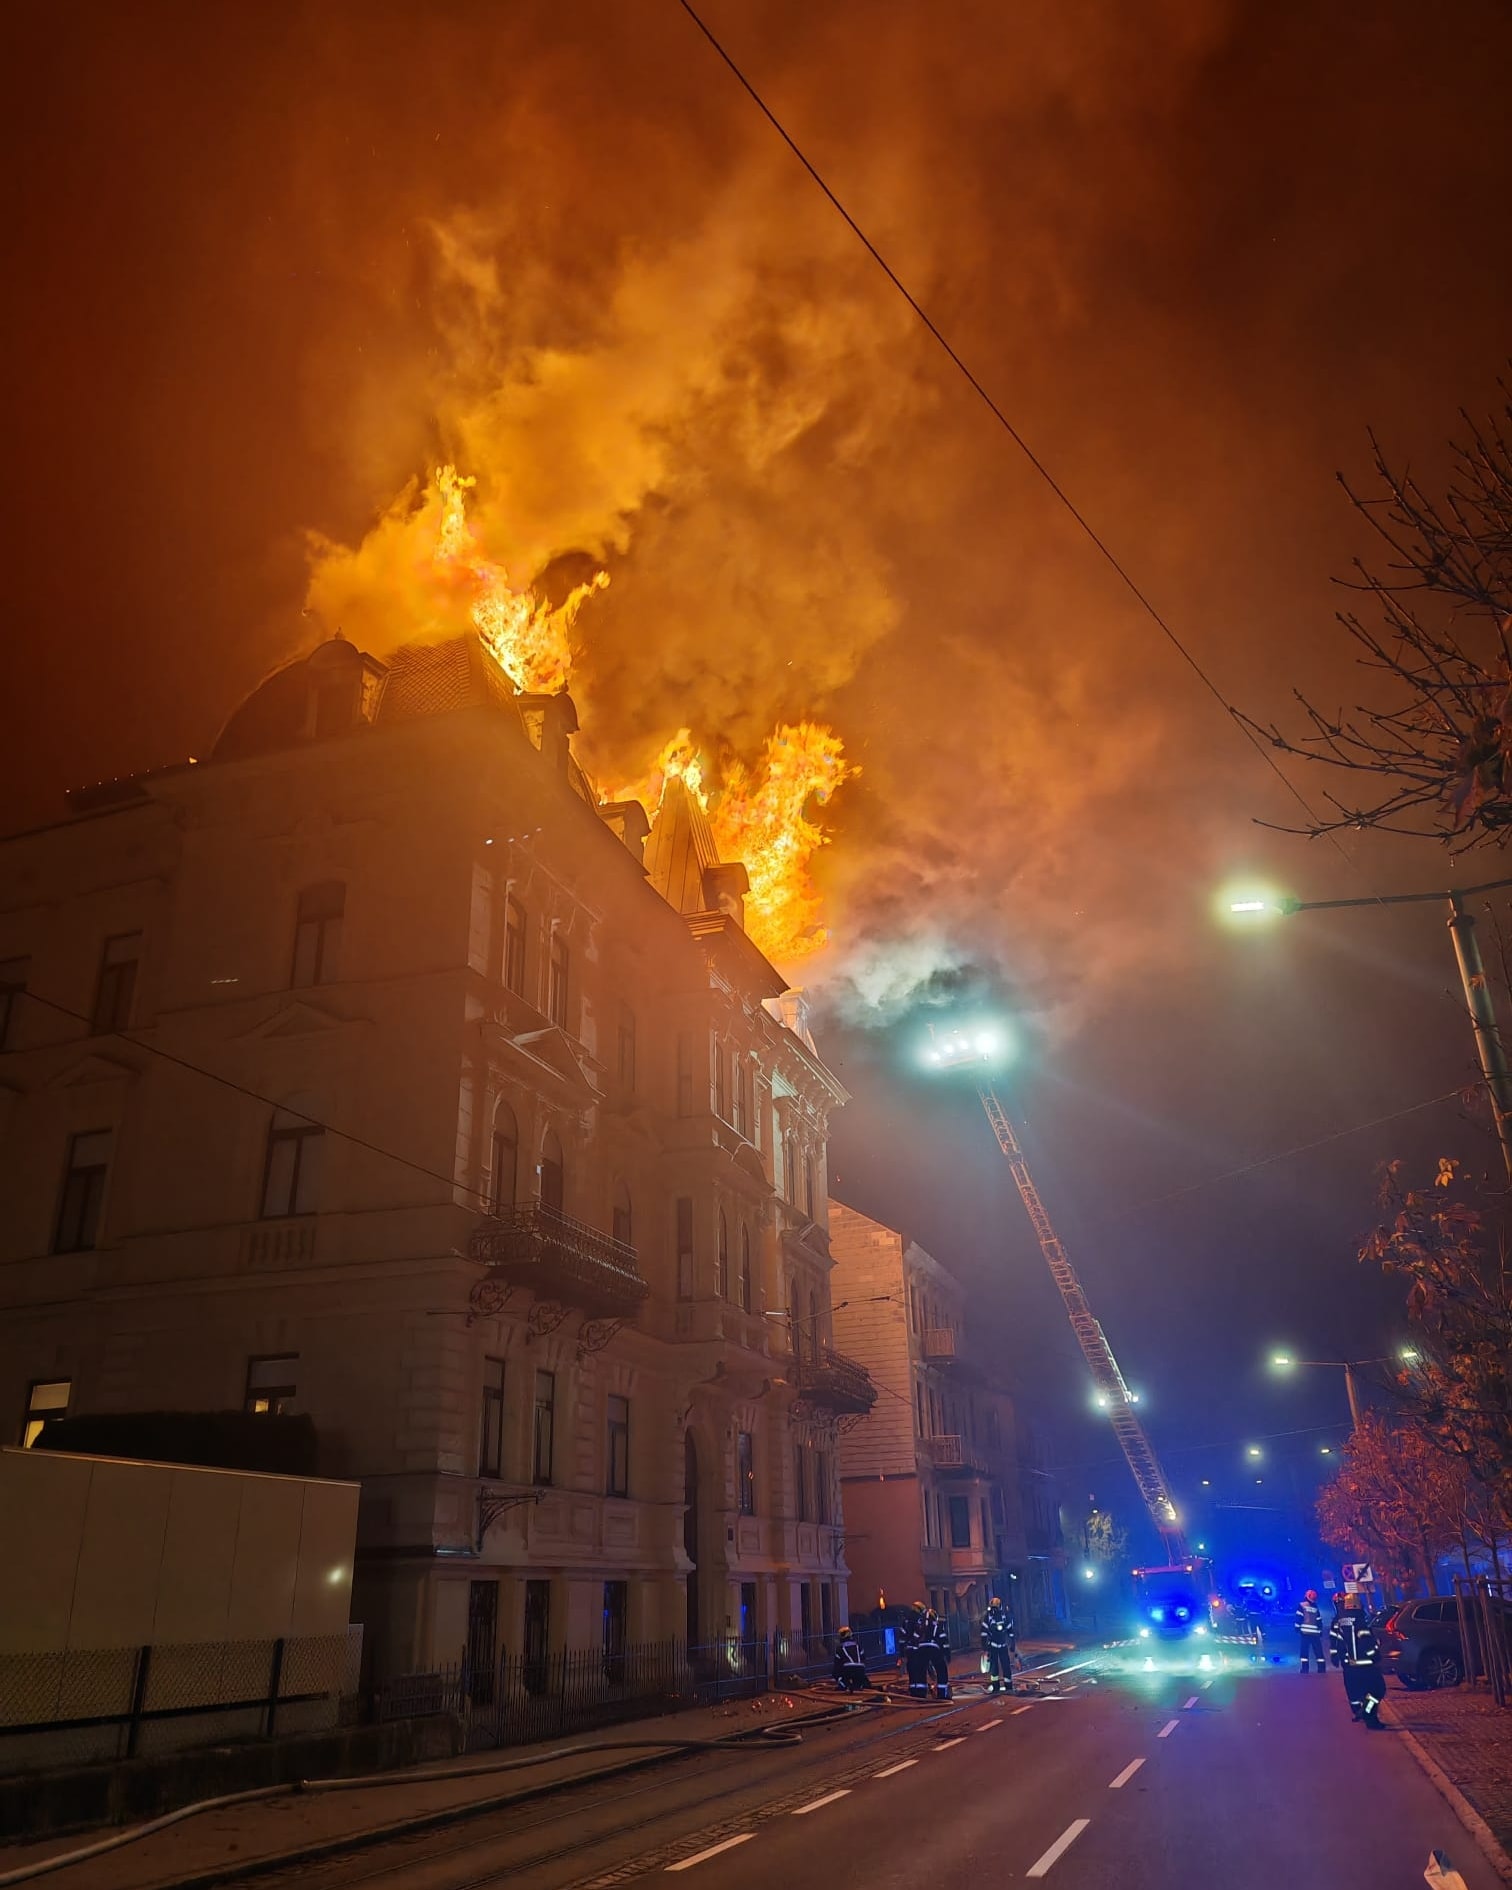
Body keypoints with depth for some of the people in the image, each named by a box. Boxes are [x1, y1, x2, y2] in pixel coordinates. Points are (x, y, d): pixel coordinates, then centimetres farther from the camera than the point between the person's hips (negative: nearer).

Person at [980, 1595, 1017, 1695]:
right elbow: (984, 1633, -8)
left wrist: (1012, 1646, -1)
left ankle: (1008, 1686, 9)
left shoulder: (1006, 1616, -12)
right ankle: (995, 1686, 16)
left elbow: (1011, 1631, -2)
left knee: (1006, 1665, -2)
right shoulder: (988, 1616, -13)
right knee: (993, 1666, 3)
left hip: (1003, 1645, 0)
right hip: (992, 1645, 0)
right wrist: (984, 1647, -9)